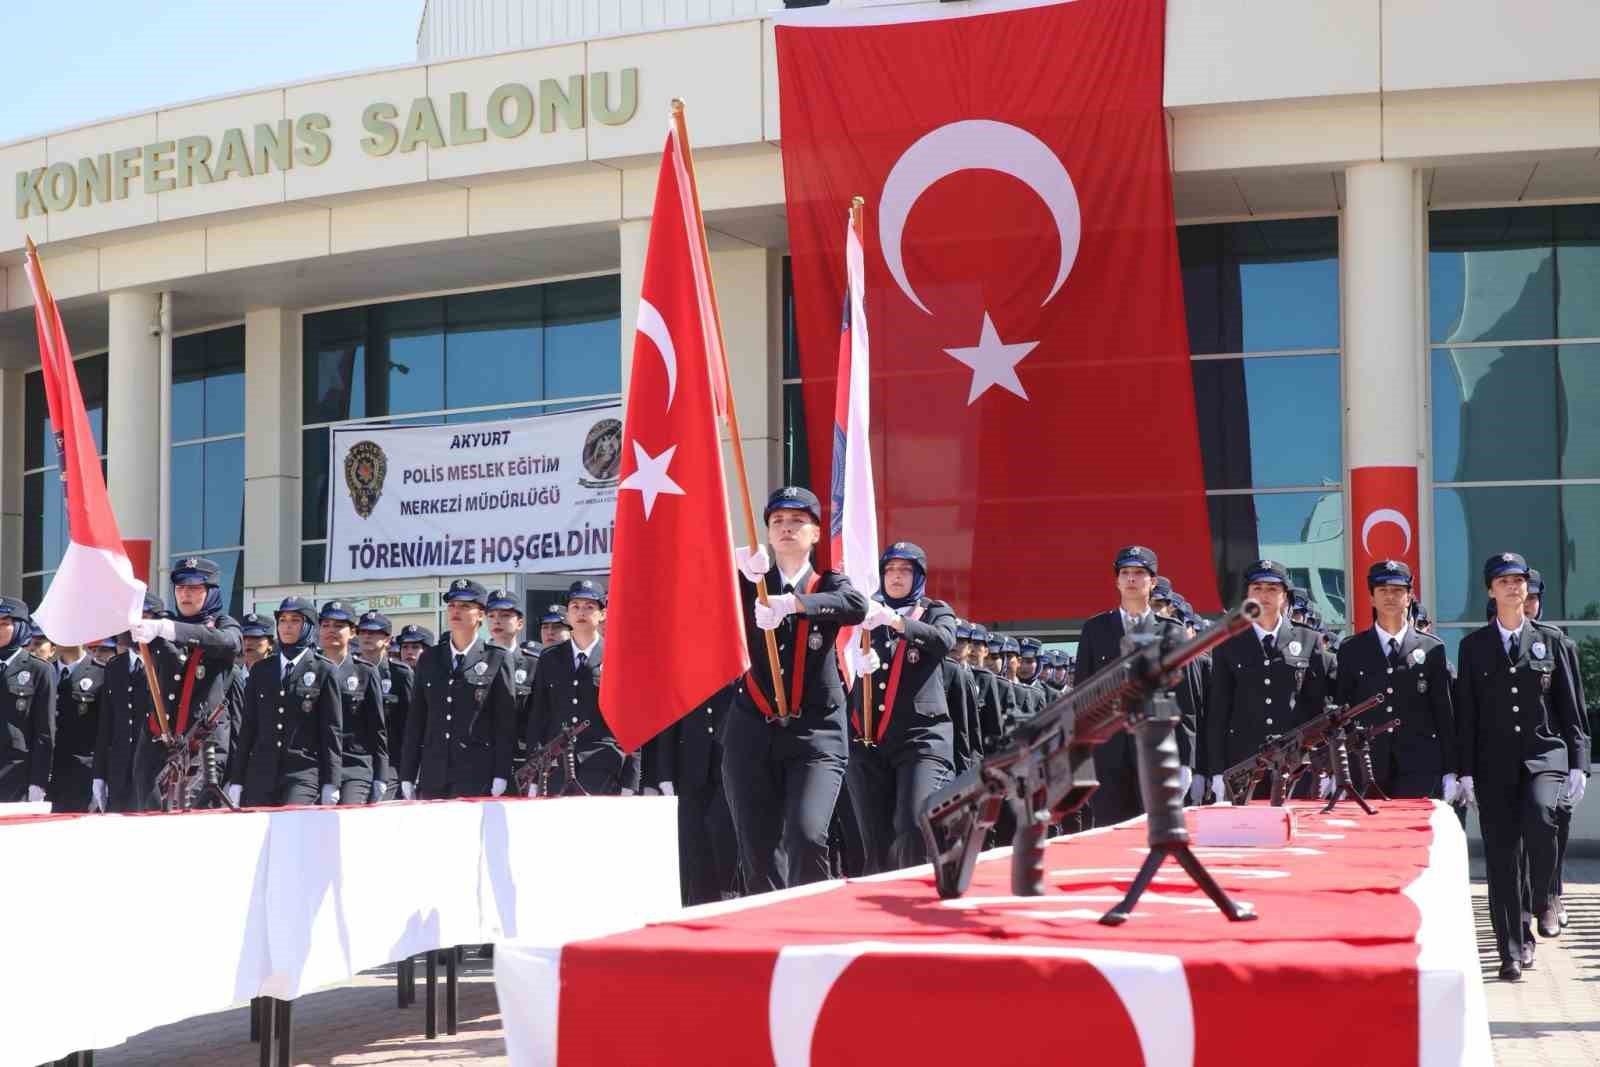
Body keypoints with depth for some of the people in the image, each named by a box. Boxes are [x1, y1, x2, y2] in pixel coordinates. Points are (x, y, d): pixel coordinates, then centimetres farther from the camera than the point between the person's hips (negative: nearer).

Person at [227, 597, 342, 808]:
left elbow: (332, 731, 2)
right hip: (261, 773, 4)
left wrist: (330, 784, -4)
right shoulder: (260, 670, 16)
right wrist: (236, 780, 9)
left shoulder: (323, 671, 5)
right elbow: (248, 726, 15)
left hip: (304, 773, -4)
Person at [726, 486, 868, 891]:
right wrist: (737, 566, -22)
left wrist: (791, 603, -31)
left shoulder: (828, 584, 6)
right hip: (752, 732, 2)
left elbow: (856, 605, -16)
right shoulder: (746, 583, 12)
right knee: (757, 850, 1)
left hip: (816, 734, -2)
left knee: (806, 835, -19)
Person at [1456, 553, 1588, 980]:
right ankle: (1511, 953, 6)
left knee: (1539, 816, -29)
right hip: (1495, 761, 1)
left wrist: (1578, 764, 1)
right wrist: (1465, 771, 1)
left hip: (1544, 753, -1)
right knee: (1501, 856, 0)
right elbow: (1465, 713, 7)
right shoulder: (1473, 646, 8)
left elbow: (1569, 706, 8)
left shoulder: (1549, 641, 8)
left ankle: (1544, 901, -4)